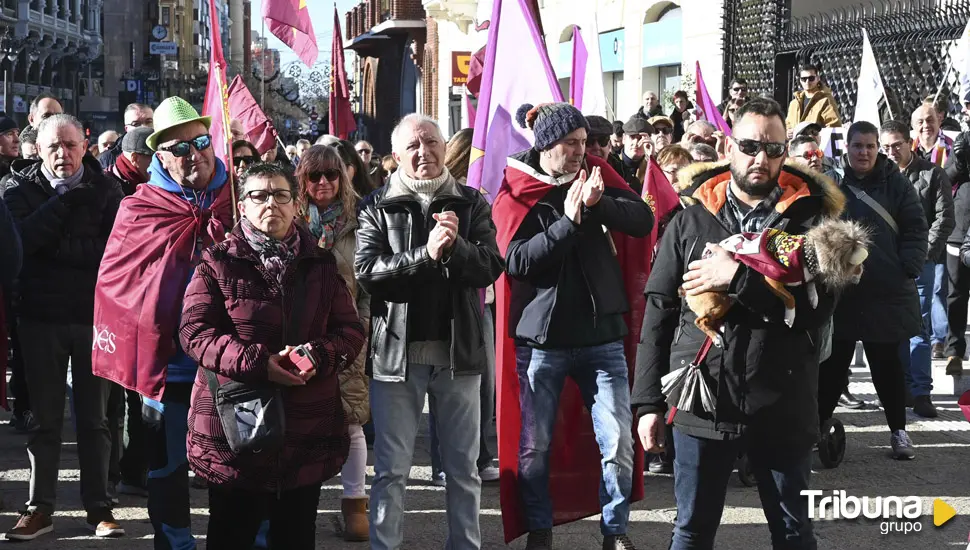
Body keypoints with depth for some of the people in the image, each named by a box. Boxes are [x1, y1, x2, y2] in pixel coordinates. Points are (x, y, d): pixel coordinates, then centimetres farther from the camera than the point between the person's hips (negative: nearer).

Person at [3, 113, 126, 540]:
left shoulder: (105, 189, 0)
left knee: (94, 417, 7)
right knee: (45, 417, 8)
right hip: (40, 317, 0)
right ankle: (40, 508, 17)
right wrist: (65, 201, -18)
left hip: (94, 316, 0)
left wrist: (57, 247, -17)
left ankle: (98, 506, 15)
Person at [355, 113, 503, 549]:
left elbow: (491, 267, -5)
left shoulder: (471, 204, 5)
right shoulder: (377, 209, 1)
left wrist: (455, 246, -23)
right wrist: (426, 254, -22)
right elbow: (367, 271, -12)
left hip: (458, 350, 2)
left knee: (463, 467, 11)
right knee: (391, 469, 5)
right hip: (396, 351, -1)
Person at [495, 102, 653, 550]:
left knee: (619, 443, -1)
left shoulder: (593, 174, 5)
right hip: (541, 335, -2)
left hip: (601, 332, 2)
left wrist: (598, 204, -22)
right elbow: (517, 261, -15)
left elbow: (644, 220, -6)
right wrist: (568, 221, -22)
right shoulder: (515, 193, -3)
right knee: (535, 446, 8)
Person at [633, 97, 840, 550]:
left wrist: (738, 277, -20)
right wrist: (649, 401, 0)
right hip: (700, 403, 1)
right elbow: (659, 313, 4)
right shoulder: (691, 220, 4)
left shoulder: (808, 218, 0)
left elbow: (819, 306, -13)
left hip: (782, 408, -1)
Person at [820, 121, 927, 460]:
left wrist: (909, 270, -10)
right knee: (832, 364, 10)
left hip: (887, 294, 0)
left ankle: (898, 431, 20)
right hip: (837, 293, 1)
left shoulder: (897, 185, 1)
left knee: (887, 365, 9)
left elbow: (915, 229, -1)